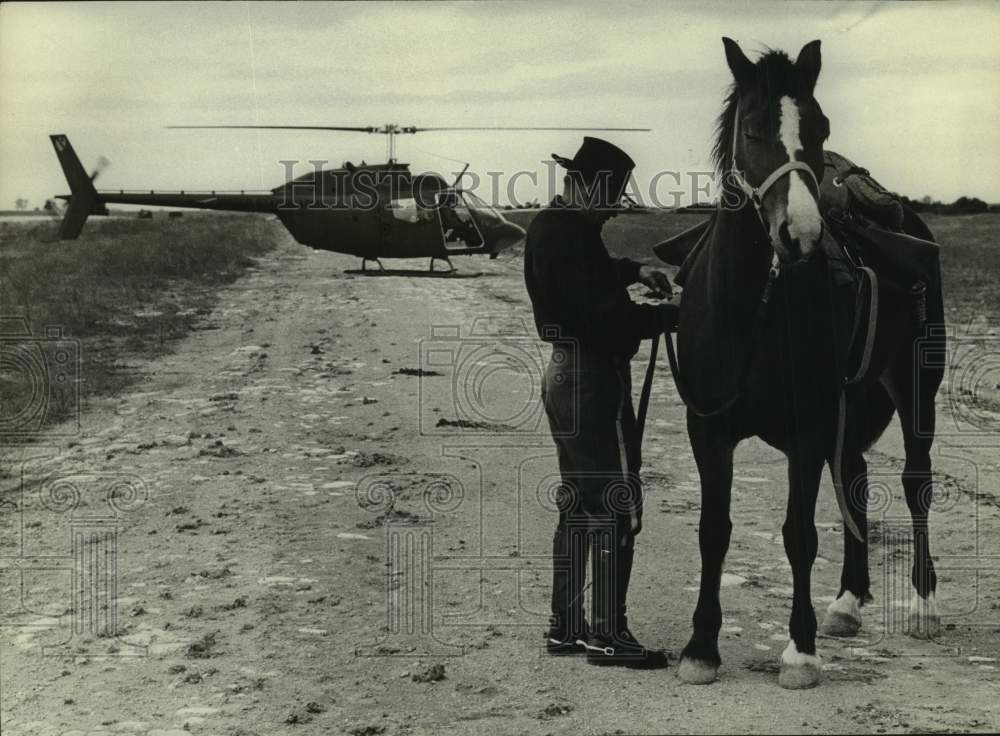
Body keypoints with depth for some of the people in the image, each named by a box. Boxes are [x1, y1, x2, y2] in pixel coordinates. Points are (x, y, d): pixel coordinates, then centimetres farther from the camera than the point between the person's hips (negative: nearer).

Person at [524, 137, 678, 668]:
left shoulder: (547, 226, 10)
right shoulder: (574, 237, -21)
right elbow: (613, 320, -25)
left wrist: (633, 270, 16)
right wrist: (675, 313, -15)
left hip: (563, 373, 10)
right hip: (594, 380, -10)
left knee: (578, 503, 16)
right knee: (615, 505, -4)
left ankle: (565, 626, 22)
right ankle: (607, 635, 1)